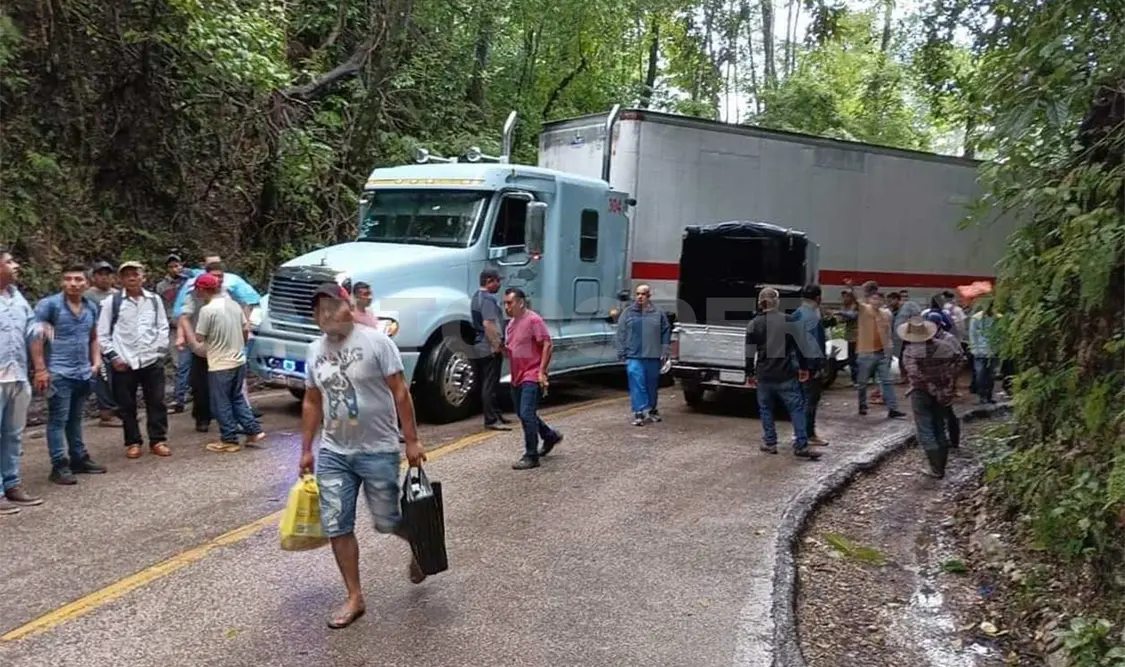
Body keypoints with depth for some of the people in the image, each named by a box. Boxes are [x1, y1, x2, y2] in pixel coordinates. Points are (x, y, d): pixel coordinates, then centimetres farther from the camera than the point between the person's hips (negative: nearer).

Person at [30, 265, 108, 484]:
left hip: (83, 373, 6)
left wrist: (96, 360, 8)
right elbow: (36, 337, -10)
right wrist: (41, 369, -14)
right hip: (59, 373, -6)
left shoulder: (91, 307, 11)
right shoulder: (49, 304, -7)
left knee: (76, 419, 16)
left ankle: (79, 459, 24)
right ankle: (59, 466, 2)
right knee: (58, 420, -2)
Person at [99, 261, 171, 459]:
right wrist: (113, 356, -5)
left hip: (152, 361, 1)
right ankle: (133, 443, 18)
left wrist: (160, 352, 1)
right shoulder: (112, 302, 0)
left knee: (156, 403, 5)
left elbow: (163, 328, 10)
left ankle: (158, 440, 16)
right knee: (127, 406, 7)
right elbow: (102, 333, 2)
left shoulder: (155, 300, 6)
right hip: (123, 364, -1)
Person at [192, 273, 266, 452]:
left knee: (221, 405, 6)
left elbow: (199, 338, -12)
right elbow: (246, 330, 11)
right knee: (237, 398, 21)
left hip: (220, 366, -7)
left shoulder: (207, 310, -17)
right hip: (239, 361, 7)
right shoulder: (233, 304, 5)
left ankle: (229, 441, 12)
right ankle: (254, 431, 18)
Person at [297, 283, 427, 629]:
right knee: (336, 526, 3)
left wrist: (412, 441, -13)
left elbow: (400, 393, -11)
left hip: (378, 451, -5)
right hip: (333, 453, 5)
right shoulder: (315, 350, 6)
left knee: (387, 522, 4)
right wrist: (306, 450, 13)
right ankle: (354, 598, 17)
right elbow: (312, 403, 14)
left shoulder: (376, 341, -12)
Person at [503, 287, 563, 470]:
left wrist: (542, 371, -21)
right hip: (517, 377, 9)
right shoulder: (511, 323, 14)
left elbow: (548, 345, -18)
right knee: (523, 414, 17)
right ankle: (550, 436, 37)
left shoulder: (533, 320, -14)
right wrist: (503, 349, 5)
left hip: (531, 377, -9)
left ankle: (531, 456, -5)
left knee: (527, 415, -13)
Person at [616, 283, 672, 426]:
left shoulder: (658, 313, 7)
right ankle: (639, 413, -9)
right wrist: (621, 353, -2)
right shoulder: (628, 313, 5)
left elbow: (666, 332, 8)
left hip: (653, 356, 2)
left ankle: (651, 410, 29)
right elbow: (621, 334, 4)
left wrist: (665, 351, 1)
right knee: (637, 384, -10)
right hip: (634, 356, -1)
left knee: (652, 385, 13)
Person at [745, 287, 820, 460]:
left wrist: (750, 373, 10)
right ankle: (801, 446, -3)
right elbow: (799, 346, -1)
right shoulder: (788, 321, -3)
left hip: (764, 375, 1)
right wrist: (804, 367, 9)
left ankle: (770, 443, 18)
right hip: (786, 374, -1)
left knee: (765, 409, 16)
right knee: (797, 408, 2)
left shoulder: (754, 324, 0)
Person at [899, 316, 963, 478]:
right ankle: (940, 467, 21)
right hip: (943, 395, 4)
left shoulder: (910, 351, -15)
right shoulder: (945, 346, -4)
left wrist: (932, 390, -15)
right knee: (940, 431, 15)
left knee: (925, 432, 2)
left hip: (921, 394, -4)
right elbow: (953, 371, -2)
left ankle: (936, 468, -2)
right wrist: (947, 391, 5)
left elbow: (915, 375, -23)